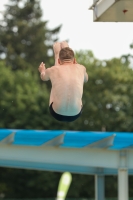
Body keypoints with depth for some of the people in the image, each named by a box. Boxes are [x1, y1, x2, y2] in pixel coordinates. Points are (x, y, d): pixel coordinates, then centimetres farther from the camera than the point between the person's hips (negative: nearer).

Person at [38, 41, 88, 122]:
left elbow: (44, 77, 20)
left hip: (57, 114, -1)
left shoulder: (53, 70, -8)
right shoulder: (81, 68, -5)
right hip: (76, 115, 1)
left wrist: (42, 71, 44)